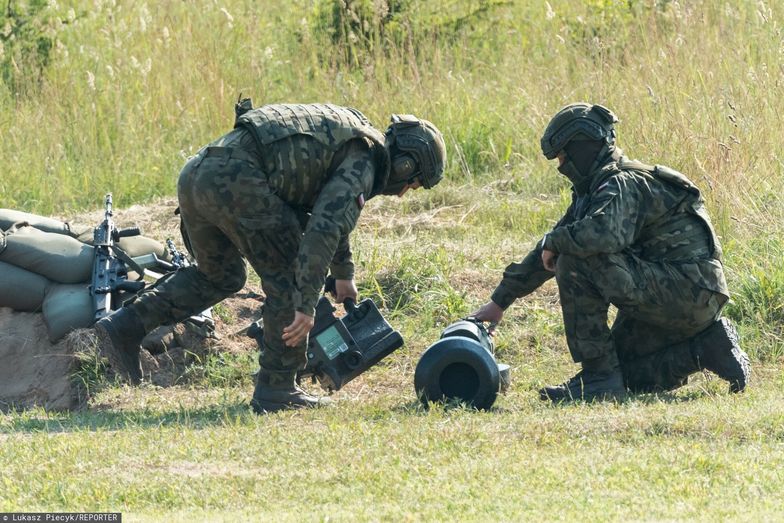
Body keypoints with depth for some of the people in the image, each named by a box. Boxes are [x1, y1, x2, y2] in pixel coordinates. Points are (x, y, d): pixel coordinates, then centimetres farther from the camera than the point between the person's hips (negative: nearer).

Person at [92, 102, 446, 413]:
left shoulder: (347, 133, 30)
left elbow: (327, 210, 48)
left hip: (195, 173, 9)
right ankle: (275, 389, 7)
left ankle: (124, 327, 16)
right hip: (237, 180, -9)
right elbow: (322, 231, -14)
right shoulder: (363, 163, 0)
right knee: (288, 280, 4)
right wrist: (306, 305, -13)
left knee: (220, 277, 26)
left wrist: (343, 273, 57)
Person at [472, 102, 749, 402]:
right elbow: (548, 253, 24)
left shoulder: (622, 185, -14)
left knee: (576, 262, -19)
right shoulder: (596, 189, 18)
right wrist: (500, 301, 25)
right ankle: (709, 346, 12)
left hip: (687, 288, -10)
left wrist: (554, 242, -16)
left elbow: (603, 234, -36)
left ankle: (599, 377, -14)